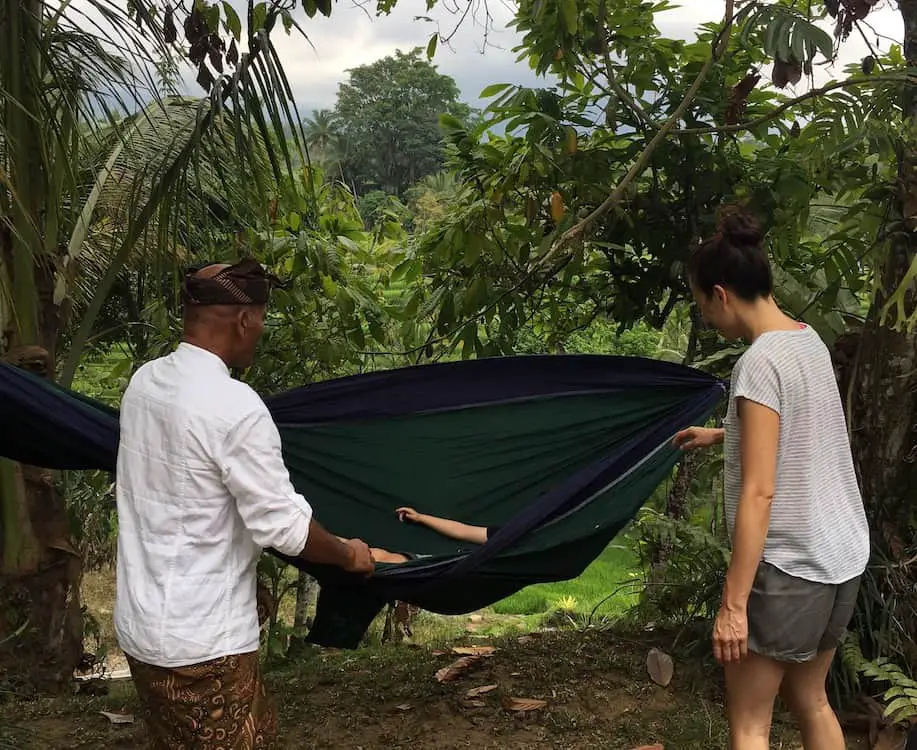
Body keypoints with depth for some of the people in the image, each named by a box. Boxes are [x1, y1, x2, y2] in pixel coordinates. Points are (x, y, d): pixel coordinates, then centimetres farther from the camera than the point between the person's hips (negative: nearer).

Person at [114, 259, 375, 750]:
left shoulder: (144, 382, 2)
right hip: (202, 644, -8)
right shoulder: (234, 406, -22)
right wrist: (349, 555, 0)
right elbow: (284, 527, -19)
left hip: (139, 627, 8)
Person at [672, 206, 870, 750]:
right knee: (810, 700, 23)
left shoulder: (760, 362, -20)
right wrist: (723, 436, 35)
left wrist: (733, 601, -21)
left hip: (788, 567, -9)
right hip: (841, 555, 9)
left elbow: (759, 492, -23)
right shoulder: (809, 341, 6)